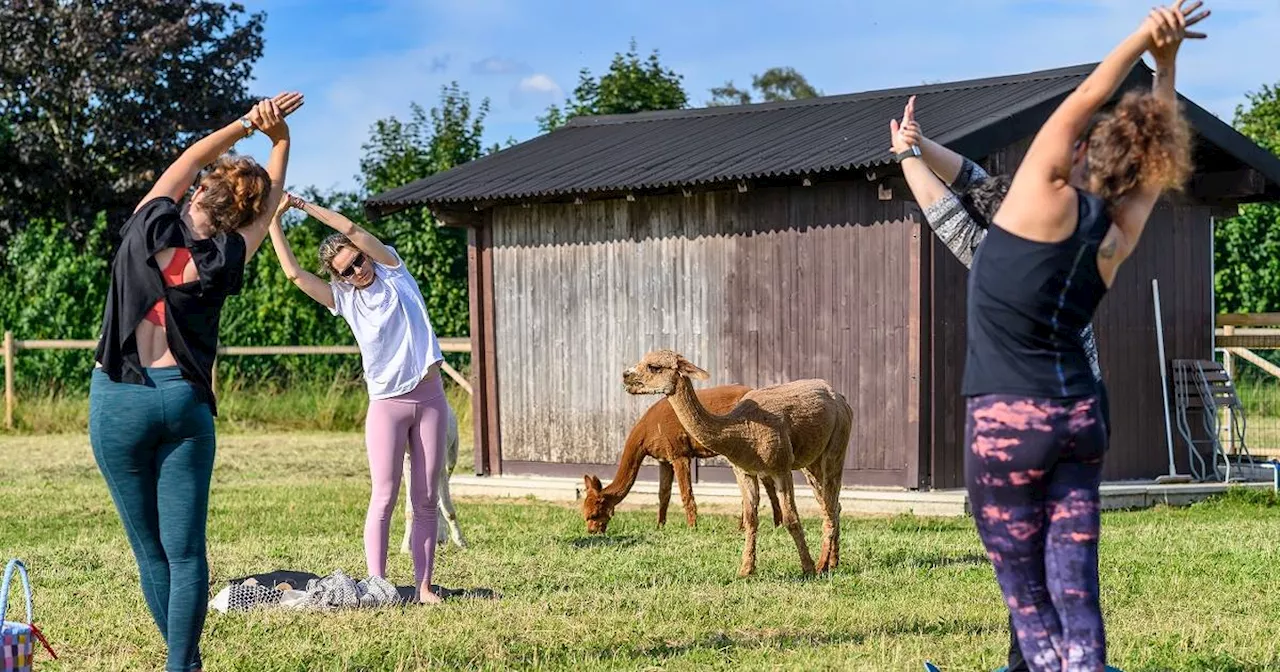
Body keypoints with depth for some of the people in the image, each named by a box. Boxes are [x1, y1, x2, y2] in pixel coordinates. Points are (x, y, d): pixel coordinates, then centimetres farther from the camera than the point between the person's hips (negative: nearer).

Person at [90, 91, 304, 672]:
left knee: (150, 551, 6)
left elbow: (190, 158, 12)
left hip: (119, 403, 0)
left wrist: (247, 123, 10)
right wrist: (278, 139, 17)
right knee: (185, 551, 1)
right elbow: (270, 196, 14)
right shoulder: (223, 262, -3)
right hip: (185, 403, 0)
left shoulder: (149, 228, -3)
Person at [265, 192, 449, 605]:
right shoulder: (344, 298, 5)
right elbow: (294, 273, -3)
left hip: (429, 397, 0)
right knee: (384, 497, -8)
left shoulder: (393, 272, 4)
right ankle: (377, 585, -8)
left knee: (426, 500, 2)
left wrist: (302, 205, -7)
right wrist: (274, 222, -4)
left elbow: (351, 230, -7)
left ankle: (424, 585, 6)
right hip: (387, 404, 0)